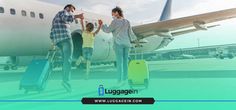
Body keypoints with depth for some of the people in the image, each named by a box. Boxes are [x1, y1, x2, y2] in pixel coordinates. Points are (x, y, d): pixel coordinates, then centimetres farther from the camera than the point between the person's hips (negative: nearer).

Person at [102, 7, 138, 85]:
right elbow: (130, 33, 14)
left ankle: (120, 80, -6)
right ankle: (125, 79, 7)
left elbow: (108, 30, -5)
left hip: (118, 43, -5)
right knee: (125, 62, 6)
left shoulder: (115, 21, -6)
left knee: (119, 62, -5)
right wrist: (135, 40, 27)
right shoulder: (127, 22, 11)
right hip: (126, 43, 6)